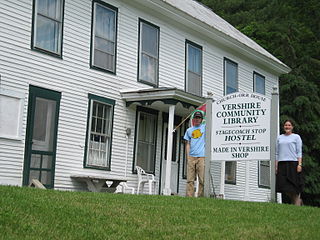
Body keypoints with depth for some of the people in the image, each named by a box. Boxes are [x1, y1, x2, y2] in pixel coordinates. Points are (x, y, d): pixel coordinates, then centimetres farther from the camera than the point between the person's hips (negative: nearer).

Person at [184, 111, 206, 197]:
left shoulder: (205, 127, 13)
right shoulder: (189, 130, 18)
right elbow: (188, 144, 14)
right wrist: (188, 157, 4)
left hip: (201, 157, -2)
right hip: (191, 157, 2)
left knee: (202, 179, -7)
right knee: (190, 179, -2)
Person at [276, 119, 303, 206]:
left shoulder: (296, 137, 7)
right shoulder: (280, 138, 16)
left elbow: (299, 152, 2)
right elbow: (277, 153, 15)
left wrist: (299, 164, -9)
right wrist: (276, 166, 8)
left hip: (293, 163, -3)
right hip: (282, 163, 3)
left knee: (293, 185, -6)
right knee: (283, 185, -1)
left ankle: (297, 203, 7)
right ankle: (297, 200, 18)